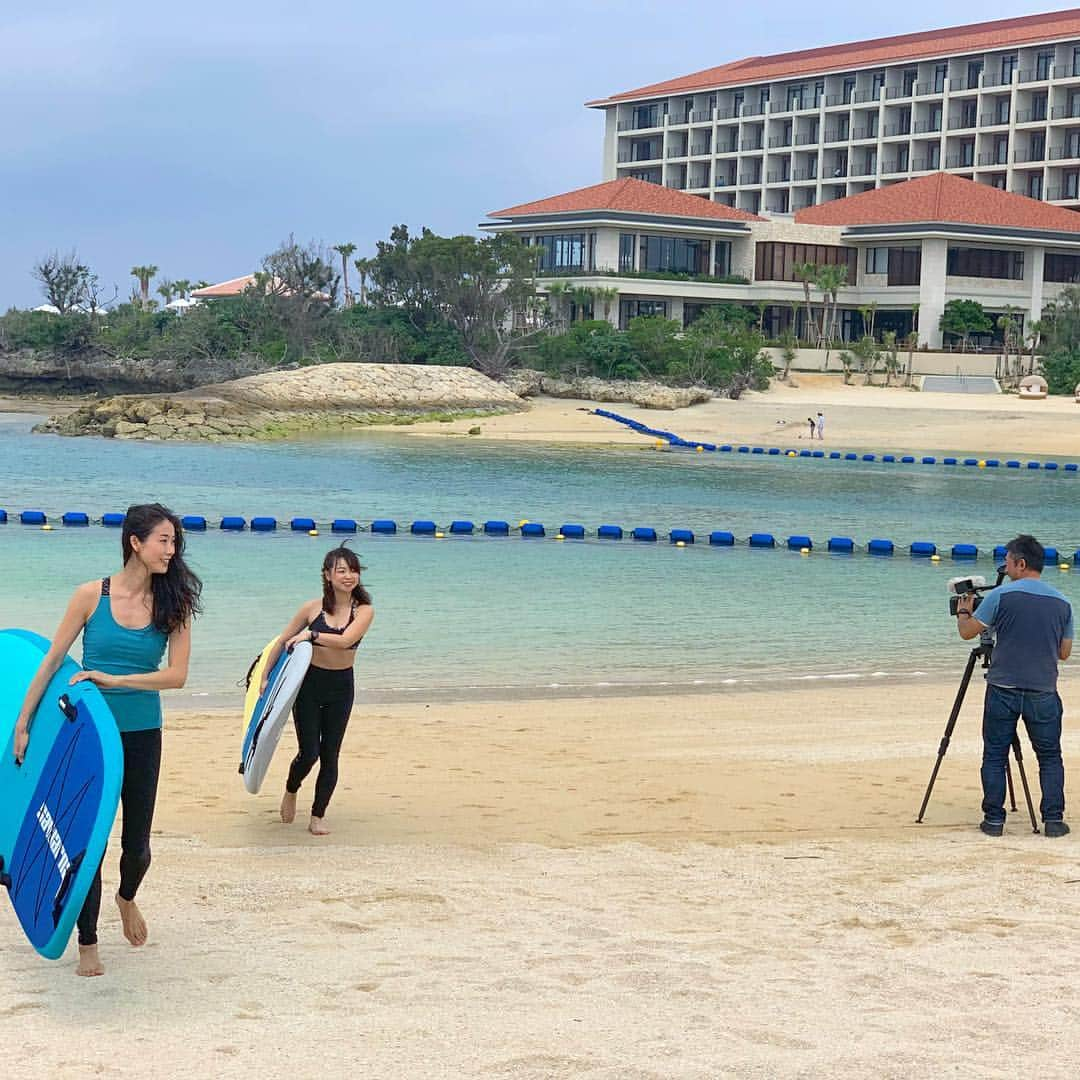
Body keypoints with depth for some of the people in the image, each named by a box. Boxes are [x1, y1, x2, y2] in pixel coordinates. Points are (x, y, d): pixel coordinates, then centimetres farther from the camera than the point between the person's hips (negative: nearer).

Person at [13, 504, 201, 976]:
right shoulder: (91, 595, -7)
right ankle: (87, 945, 17)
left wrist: (114, 680, -18)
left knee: (137, 844, 9)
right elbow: (52, 661, -2)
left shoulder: (173, 604, -3)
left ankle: (127, 898, 44)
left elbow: (177, 675, -10)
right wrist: (23, 723, -1)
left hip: (142, 737, 2)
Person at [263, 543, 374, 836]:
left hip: (341, 687, 1)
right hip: (309, 683, -1)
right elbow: (283, 641, 4)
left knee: (330, 755, 5)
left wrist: (311, 634, -18)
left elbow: (345, 640, -25)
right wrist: (265, 675, 7)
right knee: (309, 753, -3)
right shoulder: (313, 608, -5)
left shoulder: (364, 611, -7)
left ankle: (318, 816, 18)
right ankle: (290, 792, 29)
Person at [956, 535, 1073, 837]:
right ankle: (1053, 820, 7)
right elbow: (1064, 652, 13)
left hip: (1002, 690, -2)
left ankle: (993, 820, 7)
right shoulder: (1062, 603, 6)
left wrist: (963, 611, 20)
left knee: (994, 756, 7)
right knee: (1050, 757, 11)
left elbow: (968, 632, -1)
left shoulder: (1001, 596, -7)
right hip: (1044, 692, 2)